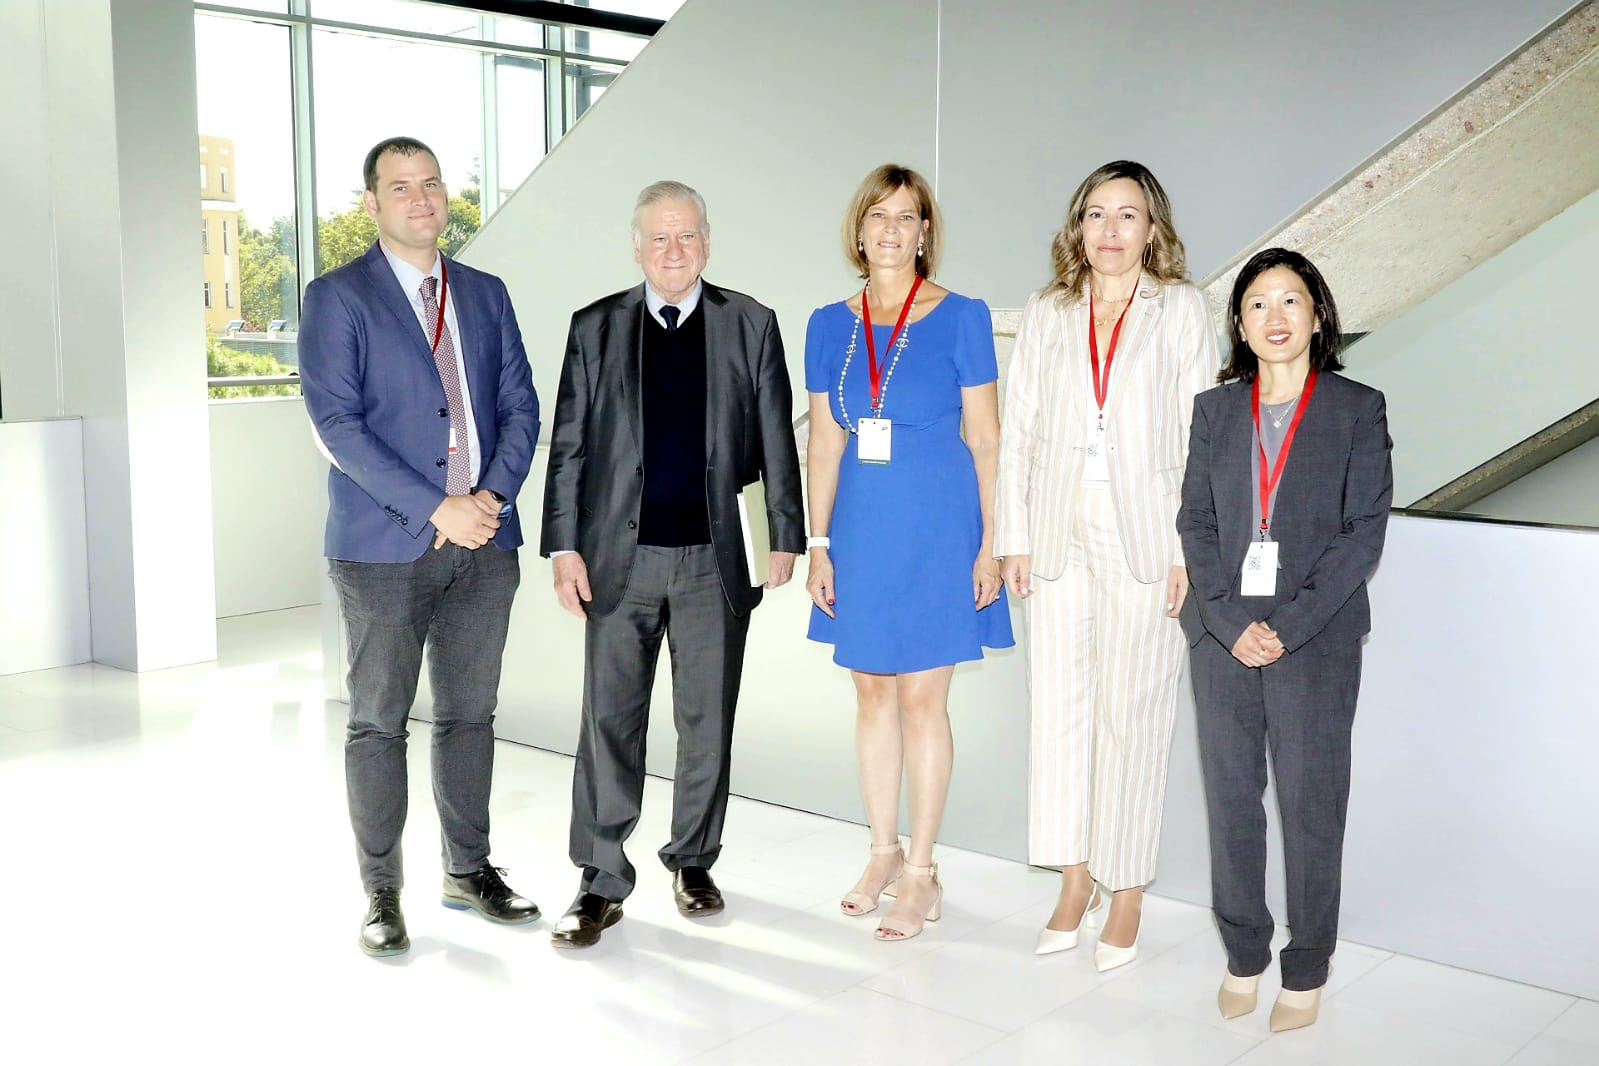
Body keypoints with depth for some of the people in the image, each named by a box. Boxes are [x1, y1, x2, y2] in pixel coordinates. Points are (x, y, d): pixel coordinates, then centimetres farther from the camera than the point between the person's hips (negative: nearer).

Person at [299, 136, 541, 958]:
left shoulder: (486, 296, 13)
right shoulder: (337, 299, -2)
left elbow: (519, 408, 9)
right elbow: (336, 424, -11)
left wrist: (492, 497, -8)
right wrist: (436, 508, -16)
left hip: (483, 542, 4)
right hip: (384, 549, -4)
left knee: (469, 714, 12)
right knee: (378, 722, 3)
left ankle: (469, 869, 25)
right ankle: (381, 892, 15)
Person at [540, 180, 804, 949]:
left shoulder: (750, 325, 4)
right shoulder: (596, 327, 5)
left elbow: (776, 440, 4)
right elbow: (570, 444, 4)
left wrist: (785, 537, 0)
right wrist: (564, 546, -2)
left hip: (714, 557, 0)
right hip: (618, 556, 0)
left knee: (707, 719, 9)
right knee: (609, 719, 3)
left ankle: (693, 861, 27)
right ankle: (602, 883, 13)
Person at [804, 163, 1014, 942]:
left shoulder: (960, 318, -5)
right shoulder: (831, 326, 6)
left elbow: (984, 440, -4)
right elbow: (824, 444, 8)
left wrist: (990, 544, -8)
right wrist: (818, 544, 4)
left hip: (937, 524, -4)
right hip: (861, 526, 4)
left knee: (922, 701, 1)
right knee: (872, 694, 12)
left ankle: (921, 873, 14)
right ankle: (884, 854, 27)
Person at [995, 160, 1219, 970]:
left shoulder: (1180, 309, 1)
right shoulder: (1046, 314, 9)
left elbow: (1201, 436, -2)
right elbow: (1019, 433, 8)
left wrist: (1191, 550, -8)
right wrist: (1015, 539, 2)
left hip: (1144, 540, -3)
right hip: (1061, 537, 3)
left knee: (1132, 712, 2)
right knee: (1058, 705, 6)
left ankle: (1126, 890, 16)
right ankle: (1074, 880, 21)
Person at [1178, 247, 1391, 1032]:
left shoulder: (1357, 408, 1)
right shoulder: (1215, 409, 9)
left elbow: (1363, 532, -5)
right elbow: (1195, 522, 4)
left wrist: (1290, 627, -13)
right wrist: (1230, 622, -10)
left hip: (1316, 638, -2)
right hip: (1223, 634, 3)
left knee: (1311, 806, 3)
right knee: (1230, 800, 9)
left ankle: (1306, 973, 17)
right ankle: (1244, 956, 24)